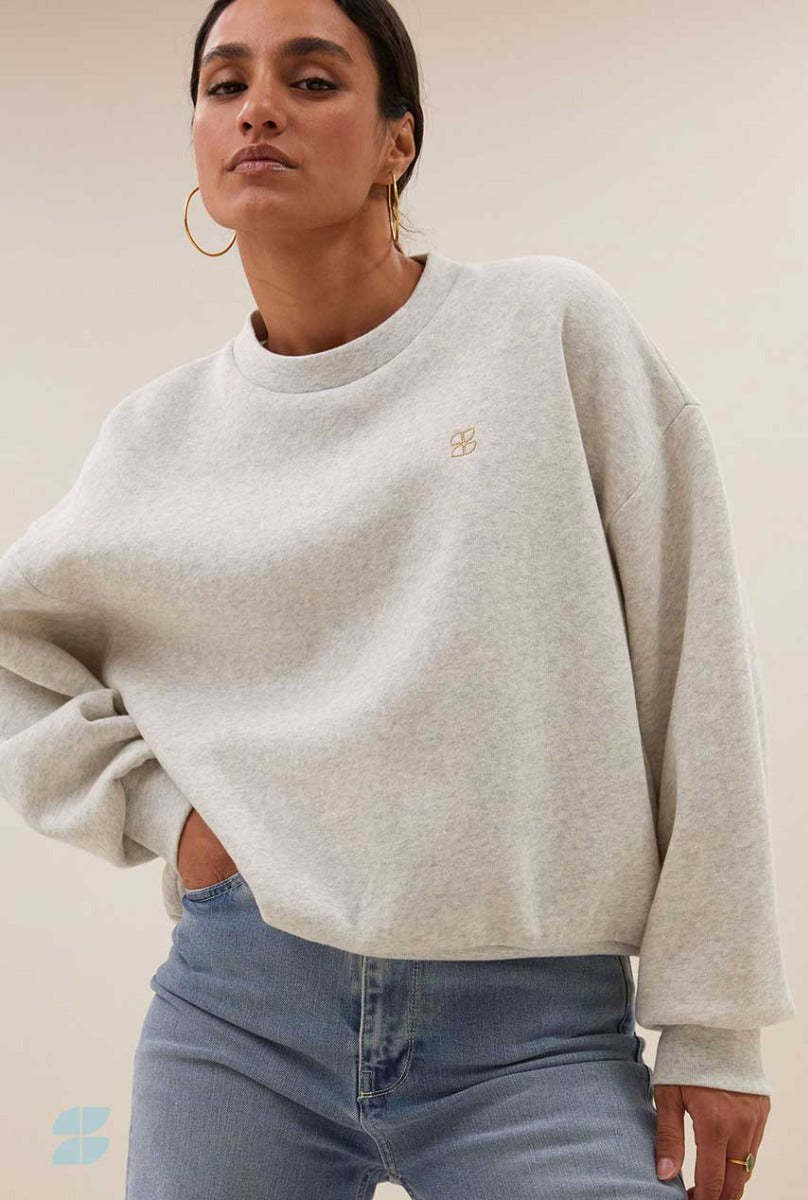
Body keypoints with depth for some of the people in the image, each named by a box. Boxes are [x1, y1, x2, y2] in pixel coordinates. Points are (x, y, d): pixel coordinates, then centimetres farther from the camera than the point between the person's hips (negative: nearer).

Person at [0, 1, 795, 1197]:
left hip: (538, 1032, -2)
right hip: (238, 1014, 3)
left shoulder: (558, 329, -3)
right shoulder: (163, 434, 5)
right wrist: (152, 802, 3)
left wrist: (712, 1020, -2)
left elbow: (694, 675, -3)